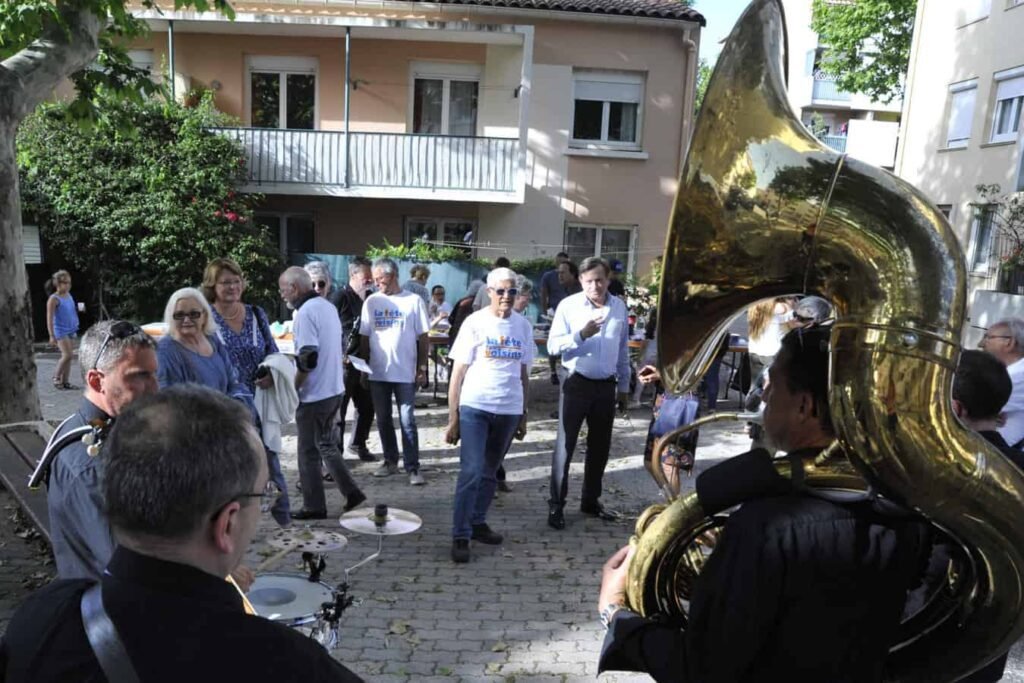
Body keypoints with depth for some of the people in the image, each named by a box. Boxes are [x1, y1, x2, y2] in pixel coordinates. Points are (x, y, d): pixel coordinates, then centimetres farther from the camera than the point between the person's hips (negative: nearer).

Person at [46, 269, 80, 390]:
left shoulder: (69, 296, 8)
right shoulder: (53, 299, -12)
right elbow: (50, 318, -14)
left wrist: (75, 329, 20)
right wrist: (52, 336, -17)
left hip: (71, 330, 7)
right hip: (60, 331, -7)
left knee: (68, 356, 6)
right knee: (67, 355, -14)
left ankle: (65, 382, 12)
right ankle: (56, 378, 4)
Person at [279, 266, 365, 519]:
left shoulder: (305, 312, -18)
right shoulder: (328, 306, 10)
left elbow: (307, 359, -23)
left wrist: (292, 388, -12)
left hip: (313, 394, -9)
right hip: (334, 389, 9)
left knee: (309, 452, 5)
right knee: (326, 444, 21)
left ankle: (314, 507, 15)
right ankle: (351, 493, 19)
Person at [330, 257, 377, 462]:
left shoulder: (370, 297, 8)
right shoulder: (340, 296, -10)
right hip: (344, 363, -6)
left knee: (367, 407, 14)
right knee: (338, 408, 3)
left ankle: (358, 444, 32)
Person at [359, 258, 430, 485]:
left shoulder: (413, 301, -4)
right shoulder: (371, 301, 5)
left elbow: (423, 337, -1)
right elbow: (364, 337, 8)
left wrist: (422, 368, -4)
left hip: (405, 372, -4)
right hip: (378, 373, 4)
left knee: (407, 421, -2)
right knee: (383, 420, 12)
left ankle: (413, 468, 4)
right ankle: (390, 461, 26)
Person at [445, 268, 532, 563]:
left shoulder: (523, 326, 6)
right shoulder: (475, 323, -5)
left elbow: (524, 374, 13)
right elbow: (458, 373, -4)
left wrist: (523, 416, 13)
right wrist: (452, 419, -6)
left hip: (509, 410, 4)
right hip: (475, 408, -4)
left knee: (490, 472, 14)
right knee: (471, 471, -9)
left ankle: (477, 522, 29)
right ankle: (460, 536, -1)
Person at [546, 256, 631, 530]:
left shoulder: (619, 307, 4)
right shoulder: (568, 305, -8)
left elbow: (623, 349, 13)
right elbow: (553, 346, -13)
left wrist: (624, 384, 15)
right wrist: (581, 335, -27)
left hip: (606, 385, 4)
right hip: (576, 383, -4)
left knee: (600, 446, 13)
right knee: (565, 445, 0)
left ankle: (590, 500, 28)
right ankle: (556, 505, 8)